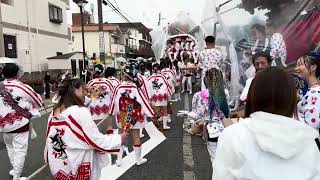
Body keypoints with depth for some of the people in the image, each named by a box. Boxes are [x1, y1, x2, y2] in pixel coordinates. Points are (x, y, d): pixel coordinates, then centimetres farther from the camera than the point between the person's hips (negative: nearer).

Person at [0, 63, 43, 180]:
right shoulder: (23, 88, -14)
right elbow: (39, 102, -2)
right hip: (20, 124, -5)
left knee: (10, 147, 25)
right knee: (20, 150, 6)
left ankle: (14, 169, 43)